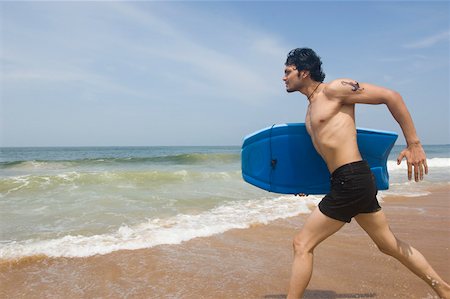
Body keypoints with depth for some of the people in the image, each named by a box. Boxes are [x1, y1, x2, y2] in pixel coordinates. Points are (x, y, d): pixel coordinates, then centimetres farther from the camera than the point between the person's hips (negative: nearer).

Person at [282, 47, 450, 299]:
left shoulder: (334, 89, -8)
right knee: (391, 245, 19)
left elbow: (391, 96, -7)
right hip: (355, 182, 9)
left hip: (351, 180, -9)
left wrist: (414, 144, -9)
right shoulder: (311, 109, 18)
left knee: (302, 245, -3)